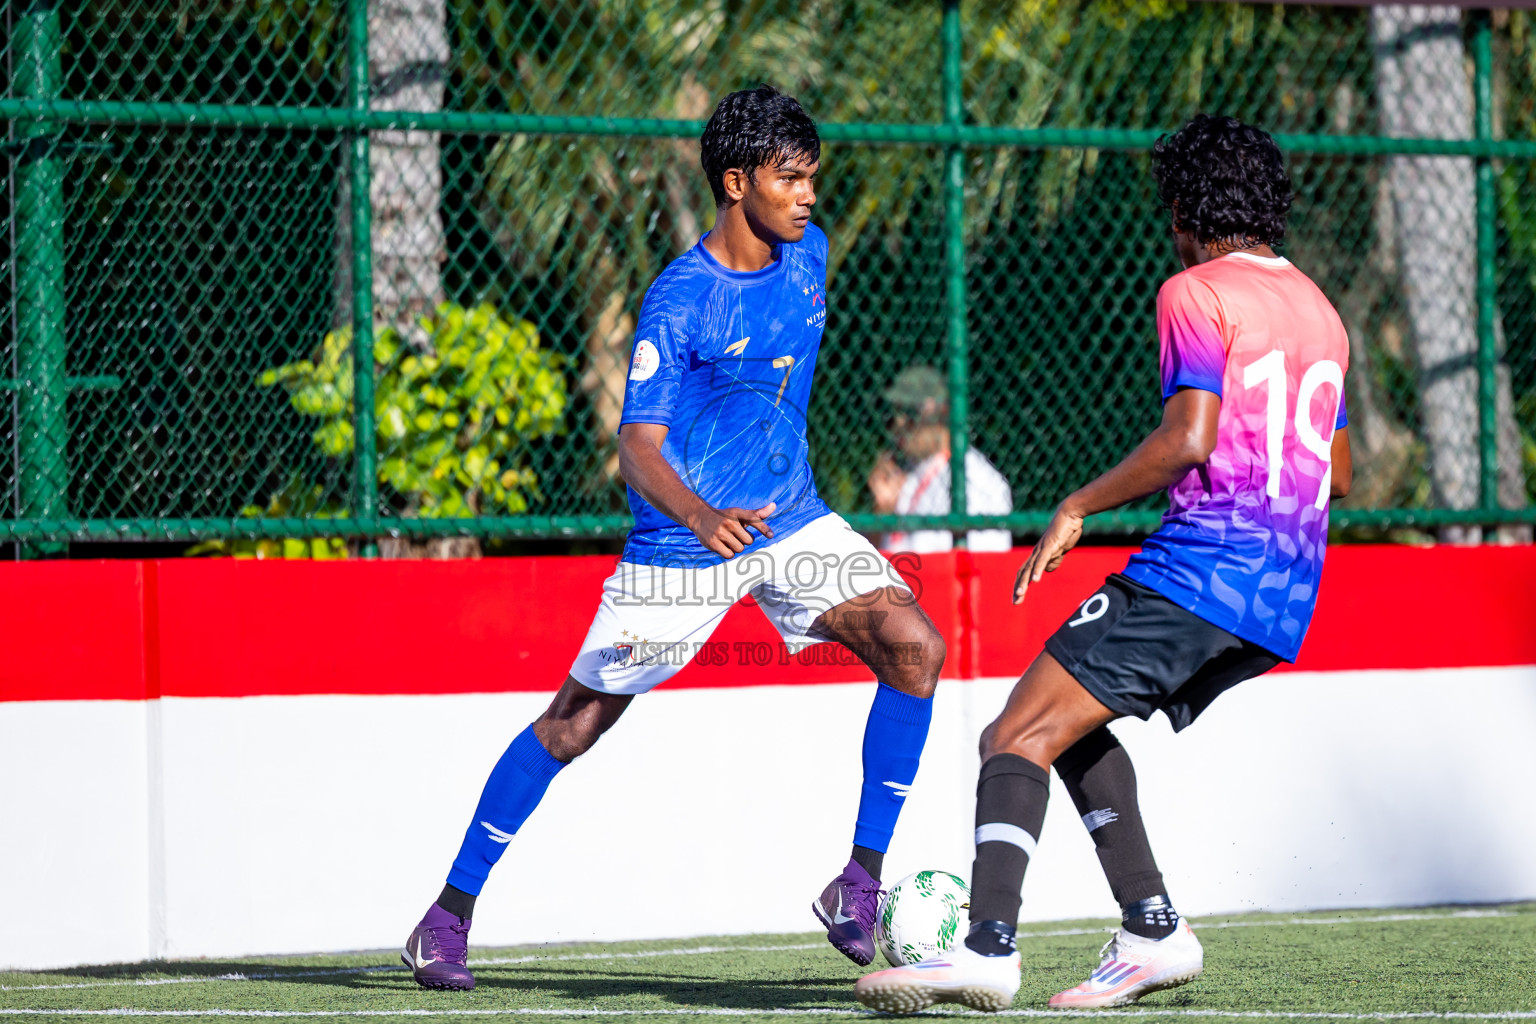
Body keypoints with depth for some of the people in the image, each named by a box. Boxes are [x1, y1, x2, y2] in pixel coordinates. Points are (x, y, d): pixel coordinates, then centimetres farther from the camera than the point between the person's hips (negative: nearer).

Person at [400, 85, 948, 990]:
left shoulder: (808, 253, 1)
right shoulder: (679, 301, -18)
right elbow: (639, 448, -25)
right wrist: (701, 516, -43)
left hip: (790, 520, 5)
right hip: (682, 545, -5)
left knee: (915, 647, -15)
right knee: (577, 721, 2)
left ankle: (861, 882, -10)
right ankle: (451, 914, 15)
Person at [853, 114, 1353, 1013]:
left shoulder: (1197, 295, -4)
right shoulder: (1318, 308, 20)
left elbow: (1189, 439, -17)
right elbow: (1340, 474, 26)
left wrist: (1079, 508, -8)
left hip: (1200, 566, -8)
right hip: (1284, 603, 9)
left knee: (1017, 738, -11)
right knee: (1073, 724, 22)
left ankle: (988, 947, -29)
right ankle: (1152, 930, 10)